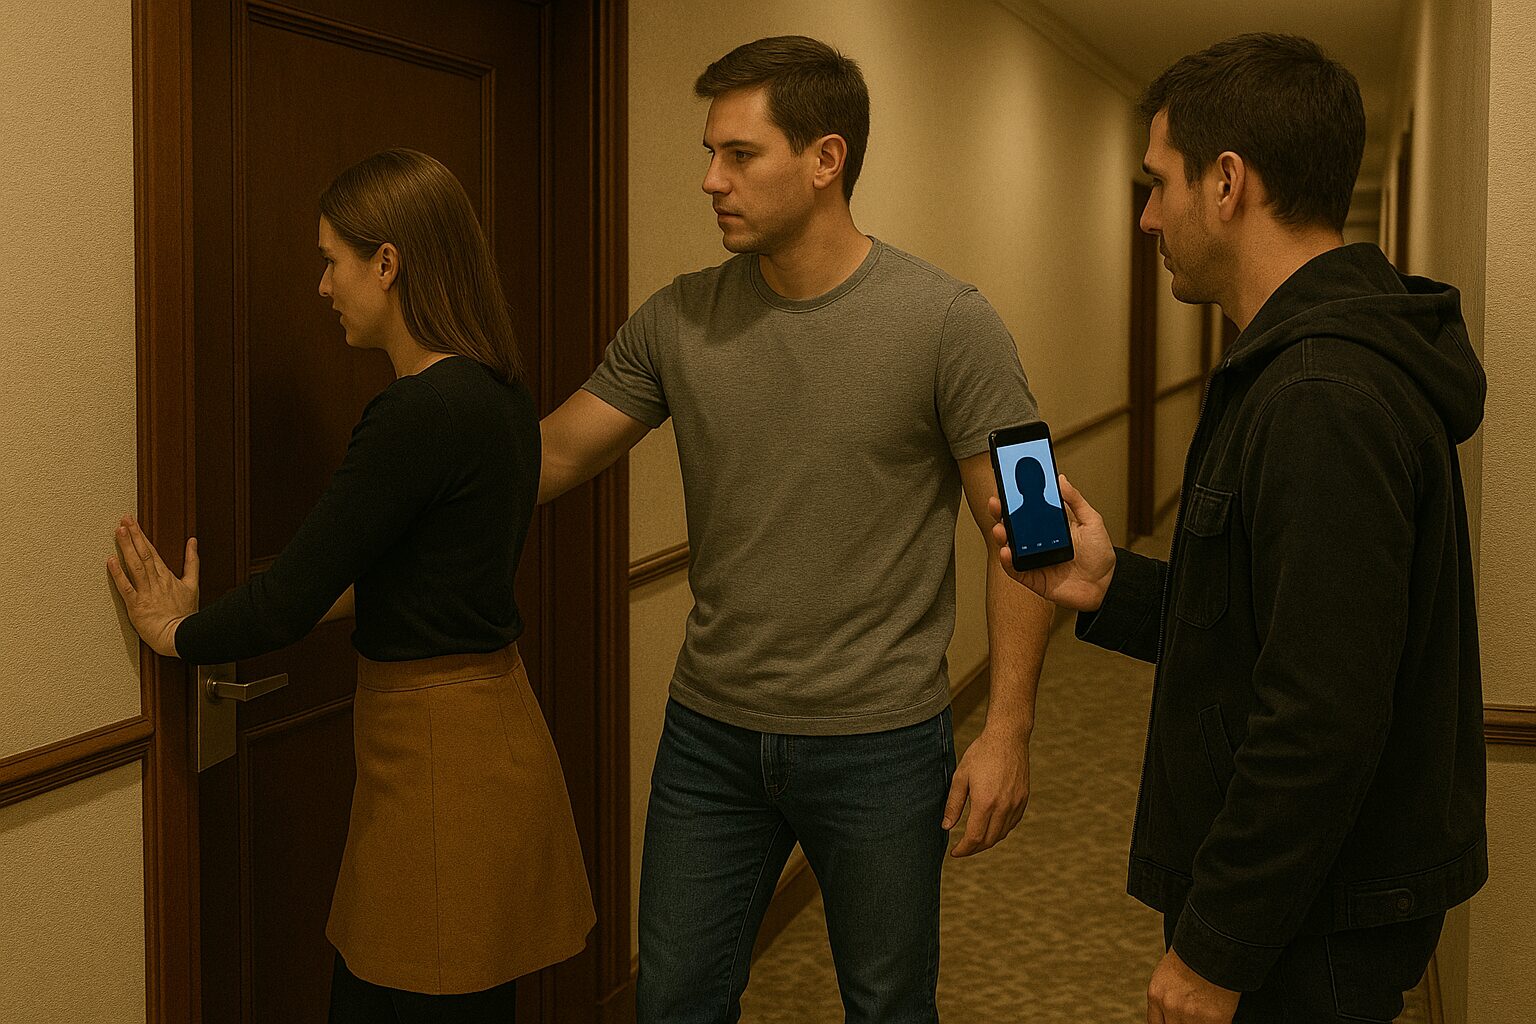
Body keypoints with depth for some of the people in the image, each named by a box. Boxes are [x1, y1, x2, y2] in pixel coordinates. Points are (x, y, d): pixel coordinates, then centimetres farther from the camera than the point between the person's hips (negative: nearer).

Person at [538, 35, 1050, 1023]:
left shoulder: (947, 322, -12)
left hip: (879, 744, -3)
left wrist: (1009, 729, -12)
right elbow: (550, 455, 5)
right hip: (710, 734, 3)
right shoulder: (678, 321, -1)